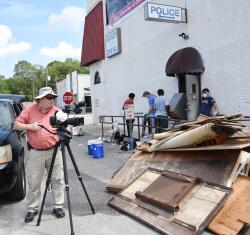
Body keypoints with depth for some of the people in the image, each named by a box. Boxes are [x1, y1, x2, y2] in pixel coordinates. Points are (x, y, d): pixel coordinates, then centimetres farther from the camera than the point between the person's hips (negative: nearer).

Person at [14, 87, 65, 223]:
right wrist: (30, 126, -14)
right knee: (34, 182, 6)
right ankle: (32, 209, 19)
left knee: (58, 179, 4)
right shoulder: (30, 109, -1)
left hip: (54, 151, 1)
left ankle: (58, 206, 16)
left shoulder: (56, 111, 2)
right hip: (35, 153, -1)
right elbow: (16, 125, 2)